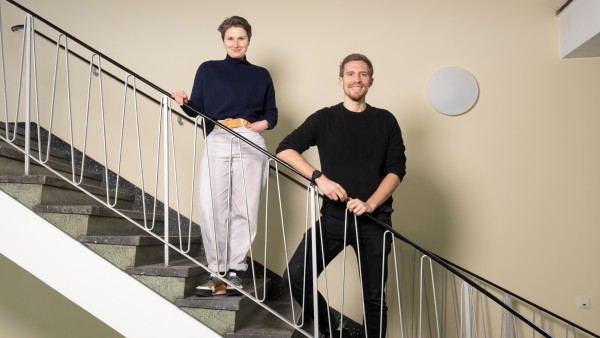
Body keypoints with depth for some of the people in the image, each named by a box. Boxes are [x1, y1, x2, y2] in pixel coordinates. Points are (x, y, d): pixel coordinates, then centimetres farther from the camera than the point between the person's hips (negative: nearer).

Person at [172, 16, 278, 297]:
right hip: (217, 142, 0)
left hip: (250, 144, 1)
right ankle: (217, 272, -2)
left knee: (244, 210, -2)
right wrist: (183, 102, -11)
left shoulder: (260, 75, 17)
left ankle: (235, 272, 7)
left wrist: (265, 123, -6)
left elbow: (272, 113, 15)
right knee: (211, 209, -11)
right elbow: (196, 109, 9)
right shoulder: (208, 70, 14)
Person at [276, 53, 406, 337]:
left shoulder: (385, 120, 8)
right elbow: (285, 149, -3)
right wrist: (319, 177, -17)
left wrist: (369, 204, -14)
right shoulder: (324, 118, 5)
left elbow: (396, 169, 2)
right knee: (295, 276, -10)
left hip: (374, 221, 0)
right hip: (333, 217, 0)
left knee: (374, 296, 4)